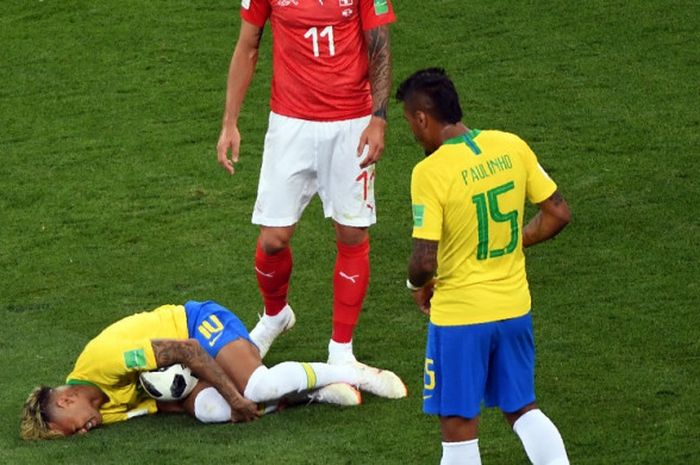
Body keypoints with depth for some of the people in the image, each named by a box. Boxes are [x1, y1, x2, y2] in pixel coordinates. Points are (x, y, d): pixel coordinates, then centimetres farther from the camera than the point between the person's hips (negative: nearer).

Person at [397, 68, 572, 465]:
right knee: (522, 408, 21)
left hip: (459, 314, -6)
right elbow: (558, 213, 4)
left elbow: (425, 260, -21)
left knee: (458, 424, 8)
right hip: (514, 308, 6)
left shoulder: (430, 172, -19)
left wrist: (419, 285, 0)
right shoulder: (512, 147, -3)